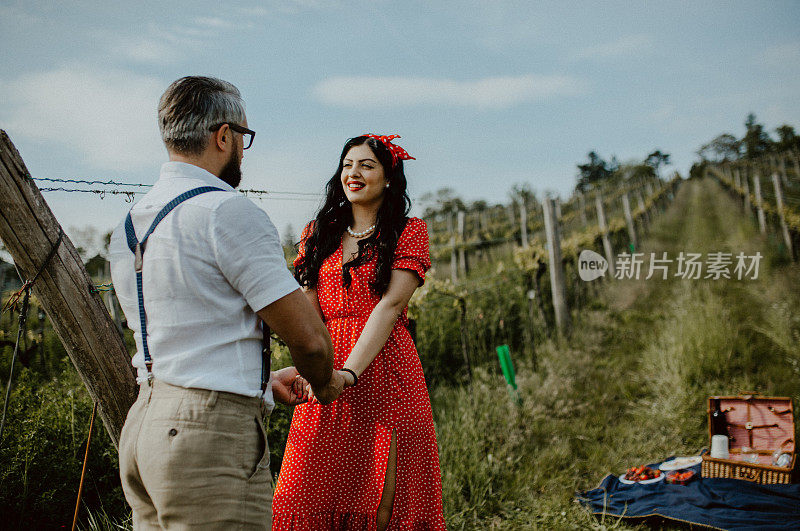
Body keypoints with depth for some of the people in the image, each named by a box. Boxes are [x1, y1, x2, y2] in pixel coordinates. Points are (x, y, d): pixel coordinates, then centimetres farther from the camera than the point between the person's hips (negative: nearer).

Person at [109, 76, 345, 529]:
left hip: (142, 423, 9)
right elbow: (309, 337, -15)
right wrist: (324, 383, 7)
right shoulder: (229, 212, -14)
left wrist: (264, 378, 24)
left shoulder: (129, 224, 13)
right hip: (212, 430, -9)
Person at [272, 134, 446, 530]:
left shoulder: (409, 231, 3)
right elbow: (307, 311, 4)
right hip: (328, 368, 4)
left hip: (384, 367, -3)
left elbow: (390, 305, -10)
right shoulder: (319, 233, 15)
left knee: (383, 495, 0)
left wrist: (349, 371, -22)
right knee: (310, 490, 4)